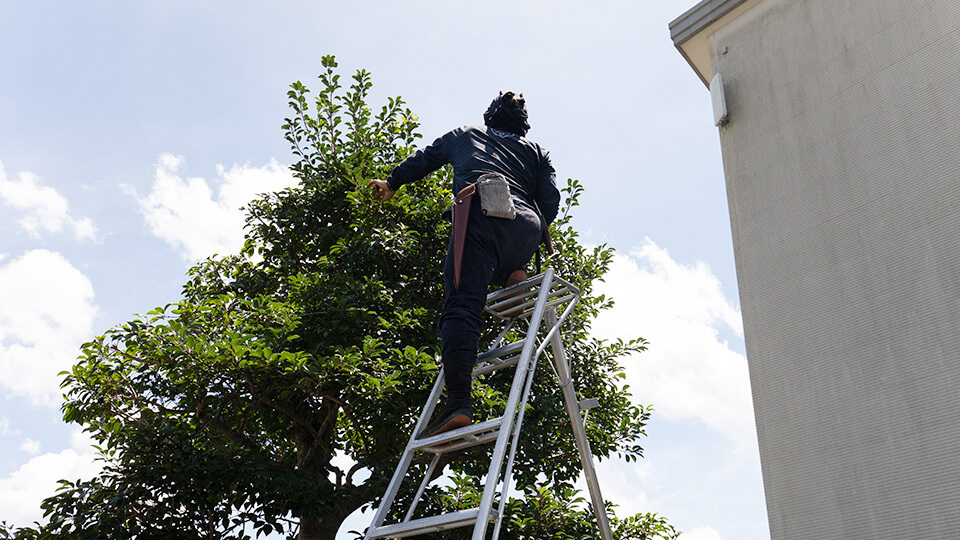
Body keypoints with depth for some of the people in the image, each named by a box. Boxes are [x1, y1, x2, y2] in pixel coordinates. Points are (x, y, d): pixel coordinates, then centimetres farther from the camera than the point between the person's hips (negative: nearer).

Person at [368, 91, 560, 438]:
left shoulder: (465, 135, 33)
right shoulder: (535, 151, 31)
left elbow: (424, 159, 42)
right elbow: (550, 201, 16)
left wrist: (392, 182, 56)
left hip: (479, 213, -3)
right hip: (526, 228, 3)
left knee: (461, 308, -16)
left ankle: (458, 404, -32)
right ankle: (514, 279, 2)